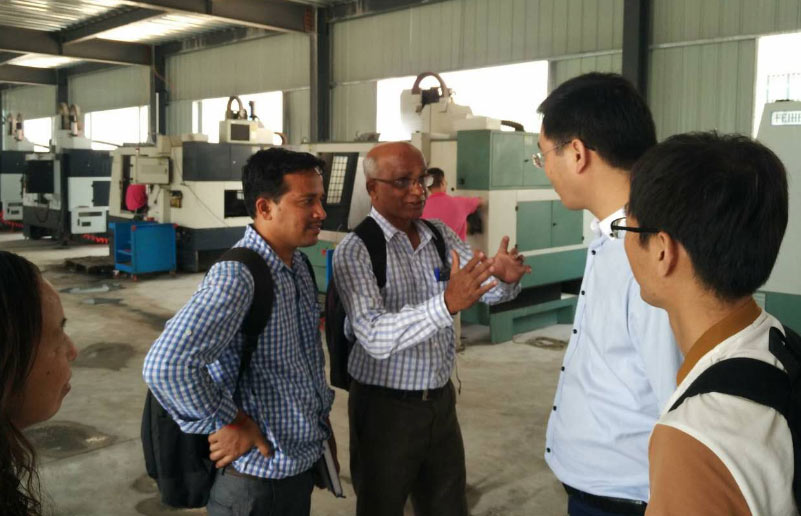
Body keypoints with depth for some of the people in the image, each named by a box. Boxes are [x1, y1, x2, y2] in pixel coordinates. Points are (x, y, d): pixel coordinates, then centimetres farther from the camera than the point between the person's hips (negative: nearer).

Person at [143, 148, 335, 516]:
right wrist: (227, 423, -25)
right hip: (257, 479, -8)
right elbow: (165, 366, -37)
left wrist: (321, 414, 12)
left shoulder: (298, 265, 3)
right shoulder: (237, 276, -26)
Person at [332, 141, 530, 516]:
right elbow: (375, 337, -28)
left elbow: (488, 289, -3)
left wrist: (507, 277, -26)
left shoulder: (441, 236, 3)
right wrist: (447, 303, -42)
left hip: (441, 400, 6)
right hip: (384, 407, -5)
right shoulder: (355, 251, -17)